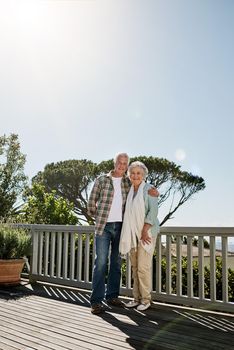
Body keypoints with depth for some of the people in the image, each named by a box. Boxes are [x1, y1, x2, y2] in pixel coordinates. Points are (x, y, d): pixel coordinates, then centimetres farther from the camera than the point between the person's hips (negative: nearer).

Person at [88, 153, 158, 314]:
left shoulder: (128, 183, 8)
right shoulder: (101, 180, 1)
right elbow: (91, 203, 6)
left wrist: (153, 191, -4)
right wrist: (99, 217, 8)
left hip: (120, 227, 4)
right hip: (103, 226, -3)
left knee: (116, 262, 9)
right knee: (101, 262, -6)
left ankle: (112, 296, 19)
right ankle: (97, 300, -2)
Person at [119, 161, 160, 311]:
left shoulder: (149, 189, -8)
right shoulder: (130, 191, 11)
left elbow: (153, 211, -15)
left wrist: (144, 231, -20)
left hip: (147, 232, -6)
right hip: (133, 233, 6)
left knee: (143, 266, -8)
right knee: (135, 267, 9)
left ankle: (146, 299, 6)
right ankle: (137, 297, 18)